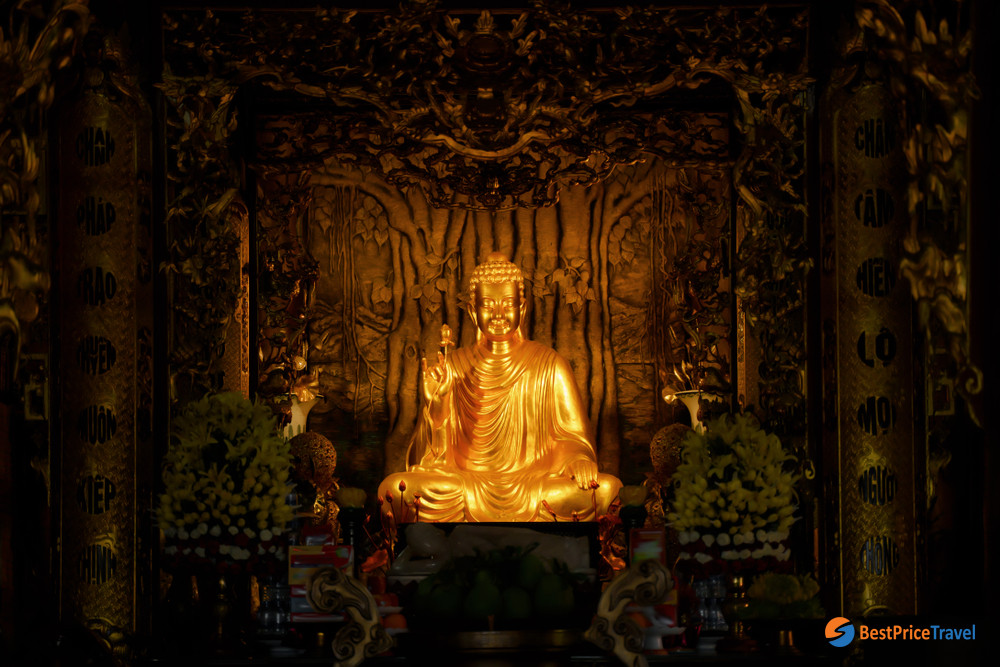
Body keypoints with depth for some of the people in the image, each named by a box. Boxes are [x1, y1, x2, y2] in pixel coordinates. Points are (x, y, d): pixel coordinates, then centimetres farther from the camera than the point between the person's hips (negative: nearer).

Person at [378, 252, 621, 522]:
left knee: (607, 488, -28)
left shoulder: (549, 366, 5)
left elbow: (572, 436, 2)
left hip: (535, 493, 0)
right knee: (394, 488, -27)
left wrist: (579, 458, -22)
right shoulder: (454, 367, 7)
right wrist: (435, 404, -16)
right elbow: (433, 455, 3)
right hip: (467, 494, 0)